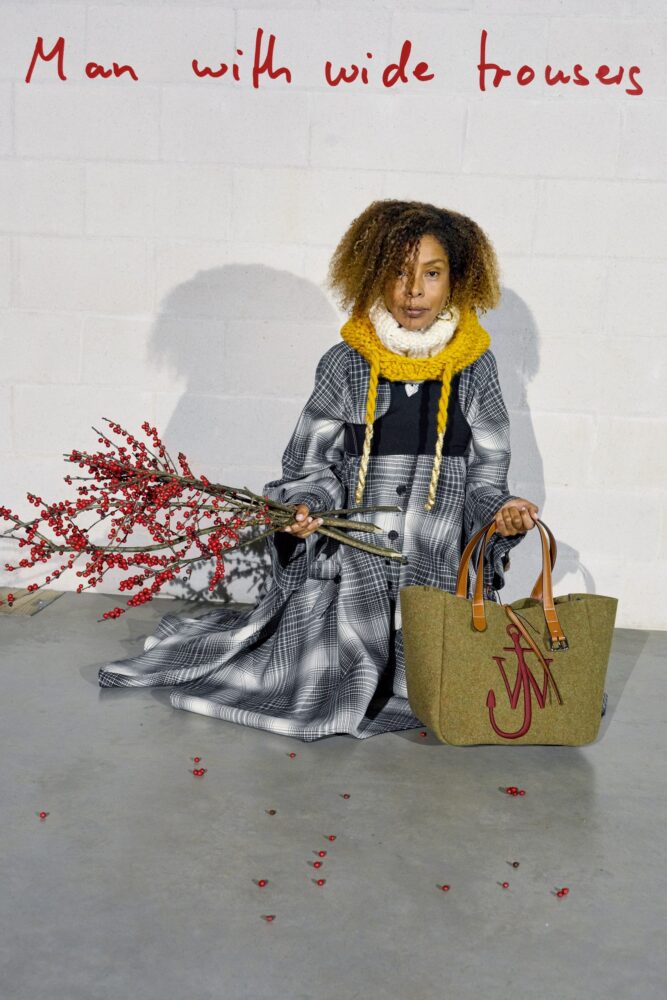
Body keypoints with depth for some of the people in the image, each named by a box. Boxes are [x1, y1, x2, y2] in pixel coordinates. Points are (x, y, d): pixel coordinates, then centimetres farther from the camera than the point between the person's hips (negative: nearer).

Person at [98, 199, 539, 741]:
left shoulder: (474, 368, 2)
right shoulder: (346, 365, -1)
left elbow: (484, 475, 7)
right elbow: (312, 469, 4)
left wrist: (501, 511, -13)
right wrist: (305, 509, -16)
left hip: (442, 572, 1)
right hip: (352, 563, -1)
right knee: (312, 689, -4)